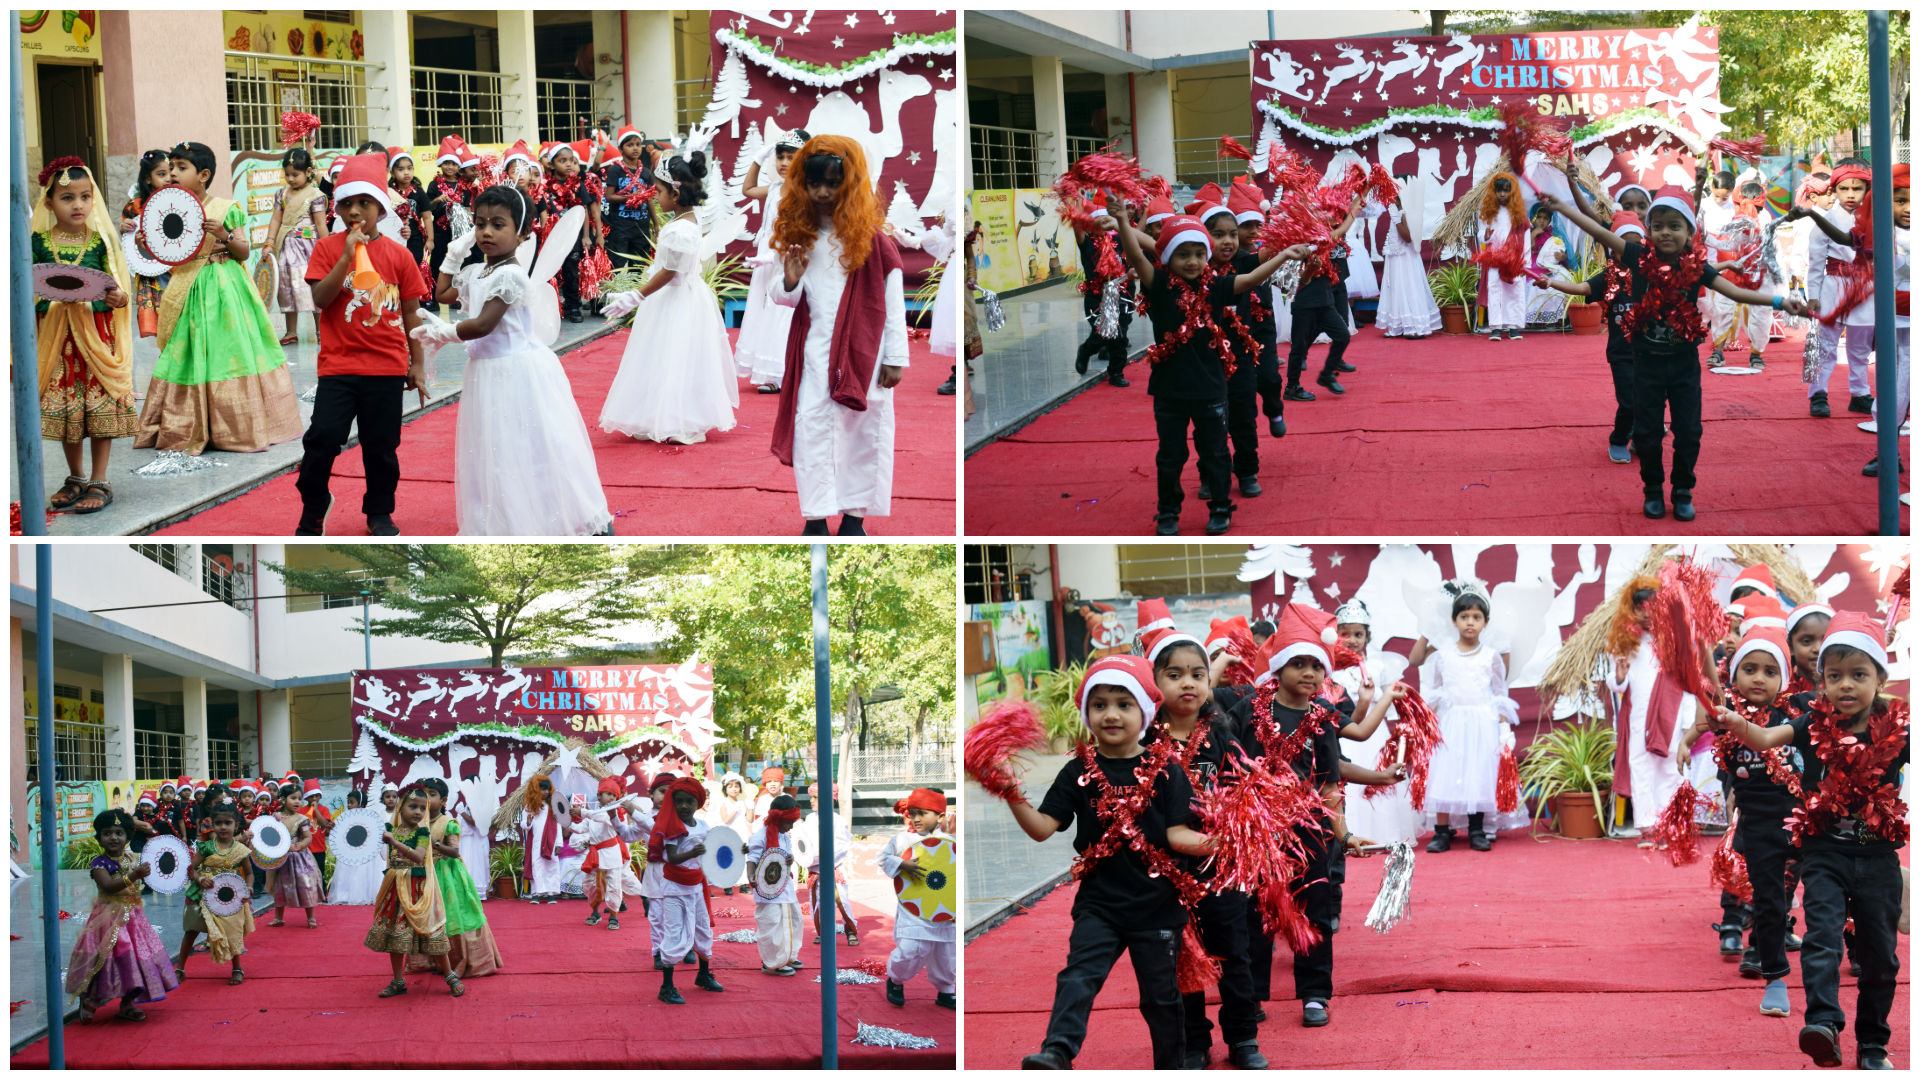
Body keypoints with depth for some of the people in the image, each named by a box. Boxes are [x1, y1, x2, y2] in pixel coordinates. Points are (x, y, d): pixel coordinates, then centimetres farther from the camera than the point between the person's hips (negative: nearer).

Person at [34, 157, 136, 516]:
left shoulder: (101, 240, -3)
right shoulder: (40, 241, 1)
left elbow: (118, 290, -2)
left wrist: (117, 297, -24)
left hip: (96, 334, -2)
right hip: (56, 335, 2)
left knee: (101, 406, -1)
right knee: (62, 405, 8)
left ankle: (100, 483, 7)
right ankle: (75, 479, 23)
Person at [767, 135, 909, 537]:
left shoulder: (870, 237, -6)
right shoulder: (802, 236, 5)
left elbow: (893, 299, -4)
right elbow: (788, 298, 13)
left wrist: (895, 358, -6)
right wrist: (789, 284, -11)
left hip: (862, 350, -3)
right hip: (814, 349, 3)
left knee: (862, 429, 3)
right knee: (810, 427, -5)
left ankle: (854, 516, 13)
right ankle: (816, 517, -2)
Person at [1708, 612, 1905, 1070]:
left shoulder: (1894, 730, -2)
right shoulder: (1815, 724, -3)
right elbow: (1766, 739, -17)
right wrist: (1736, 724, -36)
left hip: (1877, 856, 1)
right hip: (1824, 851, -1)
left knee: (1879, 953, 7)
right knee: (1822, 935, -19)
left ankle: (1872, 1043, 20)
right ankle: (1824, 1024, -30)